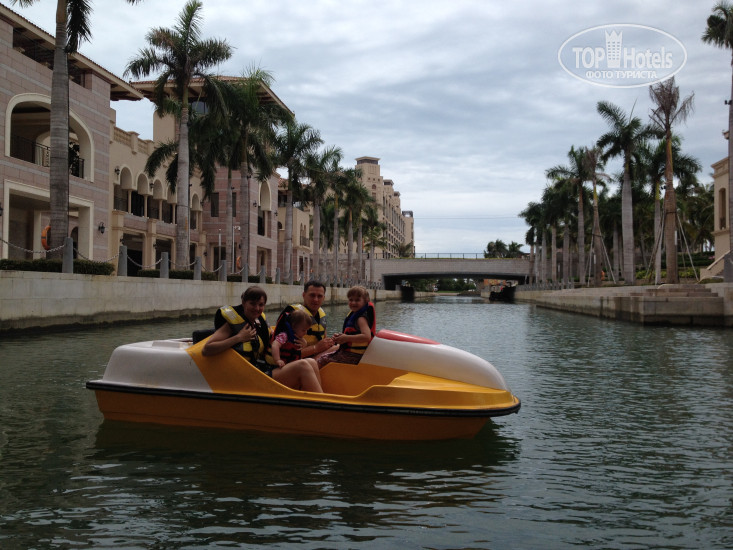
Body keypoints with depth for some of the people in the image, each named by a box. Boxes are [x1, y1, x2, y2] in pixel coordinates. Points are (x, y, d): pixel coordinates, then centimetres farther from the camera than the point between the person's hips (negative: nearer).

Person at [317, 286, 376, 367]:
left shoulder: (361, 318, -16)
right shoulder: (353, 314, 14)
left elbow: (366, 336, -32)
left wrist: (346, 338, -25)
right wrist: (340, 337, 1)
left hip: (354, 356, -10)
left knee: (322, 360, -11)